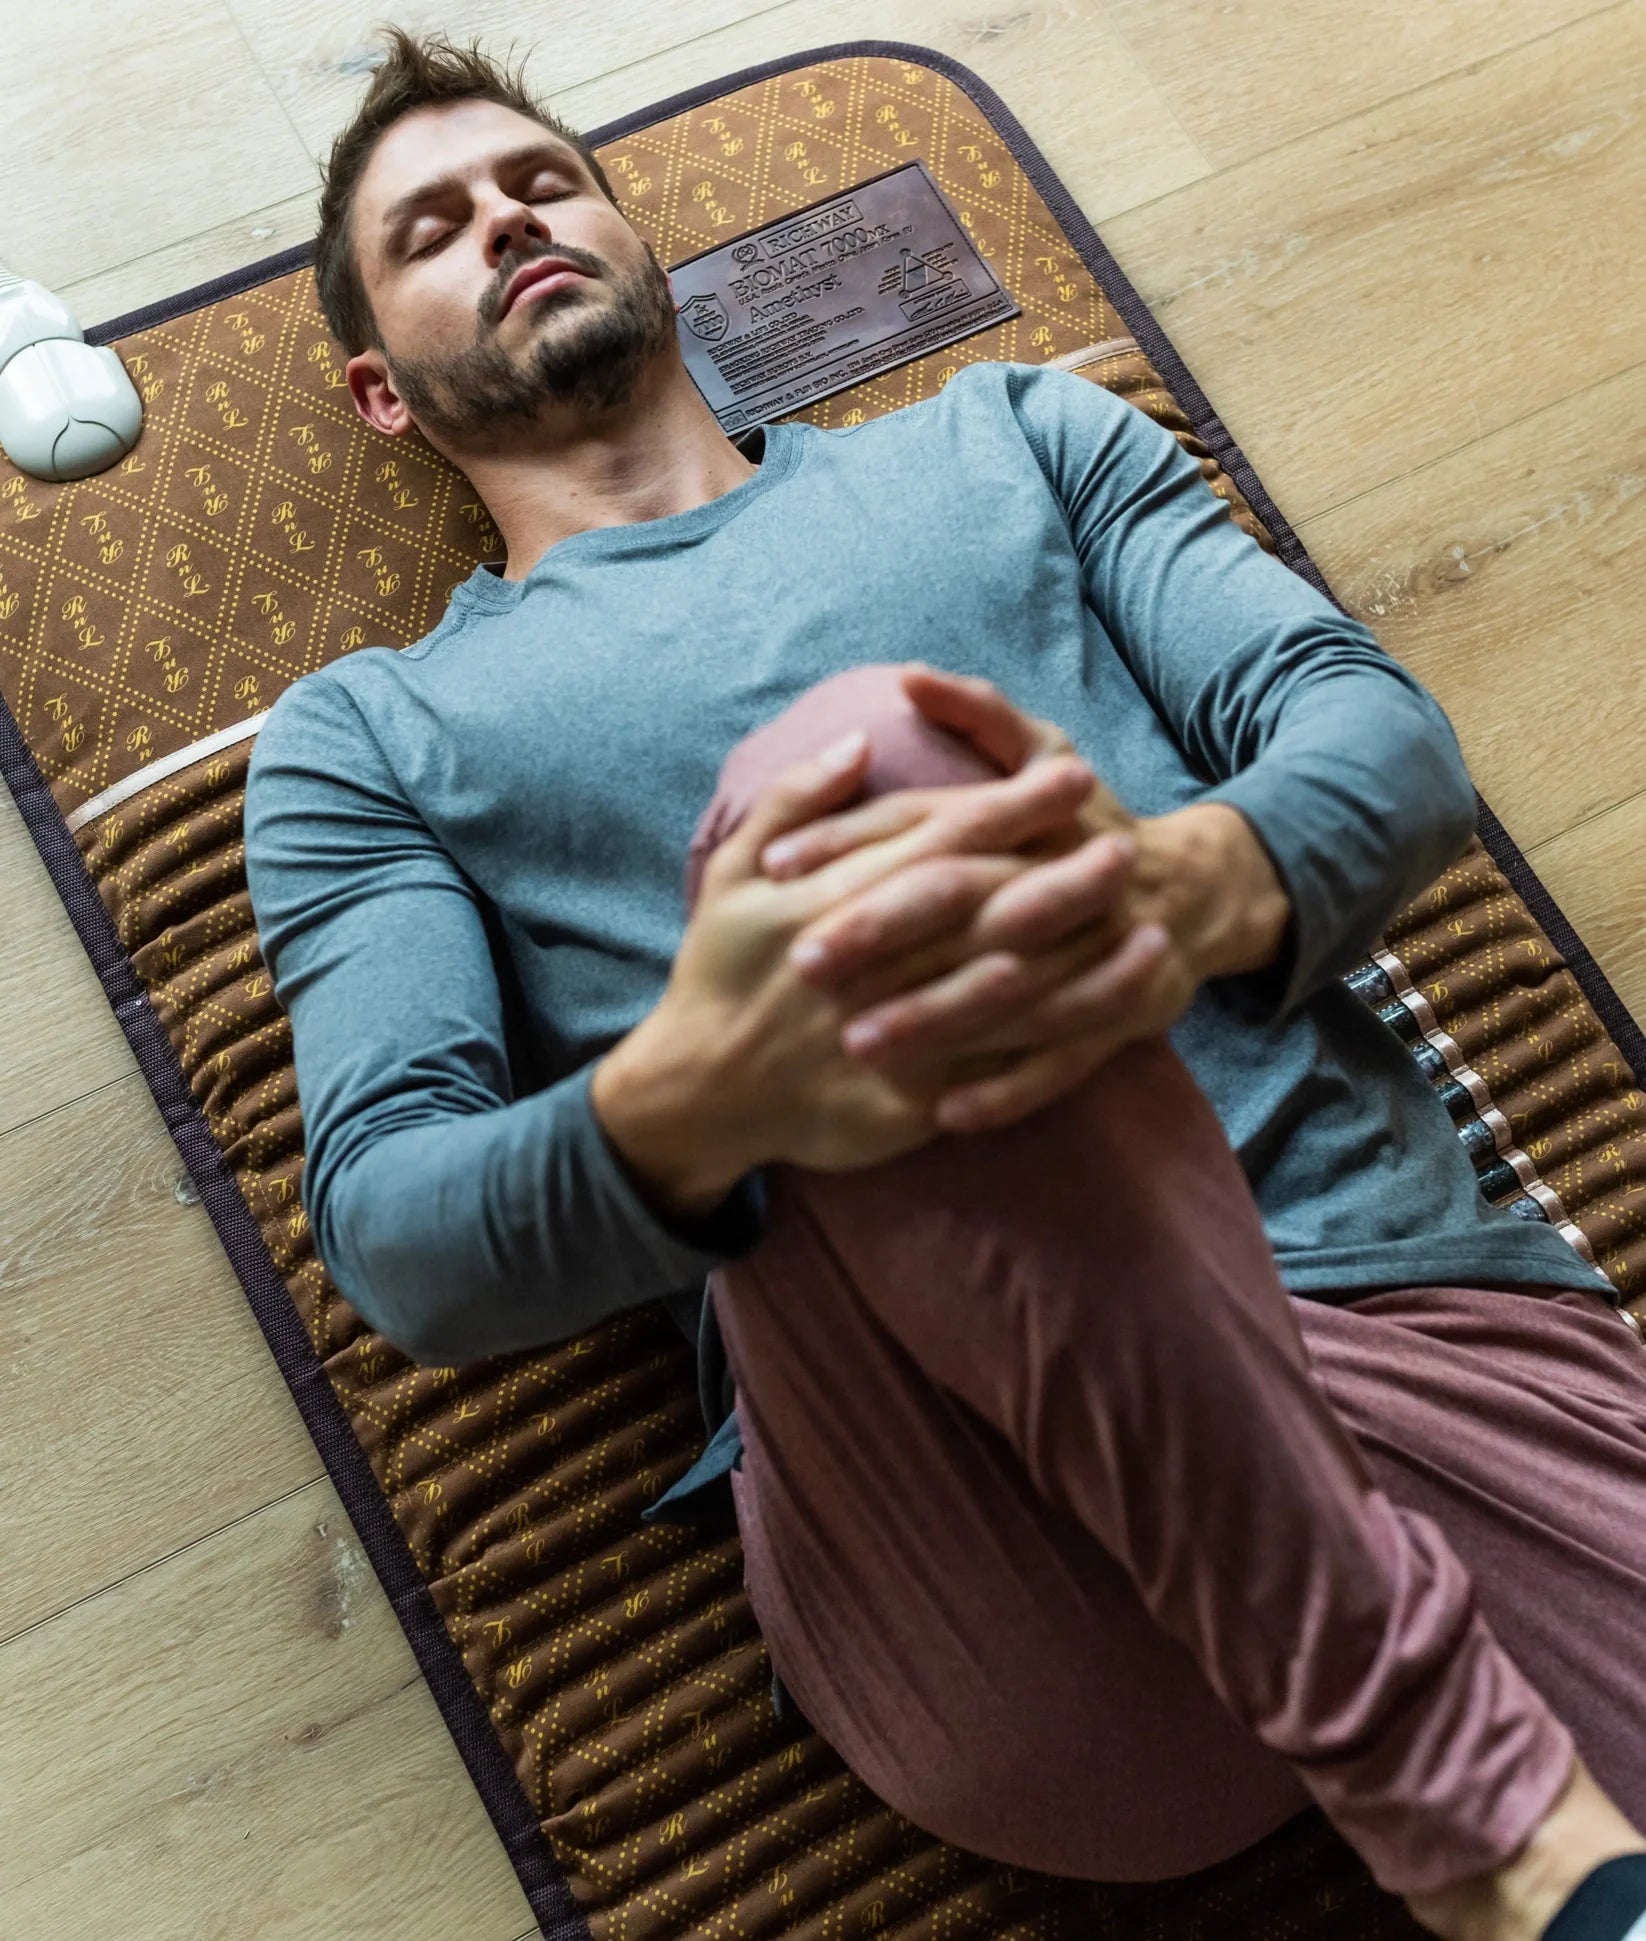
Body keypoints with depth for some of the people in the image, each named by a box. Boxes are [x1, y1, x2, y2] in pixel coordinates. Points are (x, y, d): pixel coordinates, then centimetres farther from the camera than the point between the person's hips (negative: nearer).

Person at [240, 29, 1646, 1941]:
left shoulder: (1008, 430, 21)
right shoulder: (366, 736, 15)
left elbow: (1391, 730, 8)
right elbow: (390, 1236, 1)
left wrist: (1198, 881, -18)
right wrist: (688, 1104, -24)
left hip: (1412, 1289, 1)